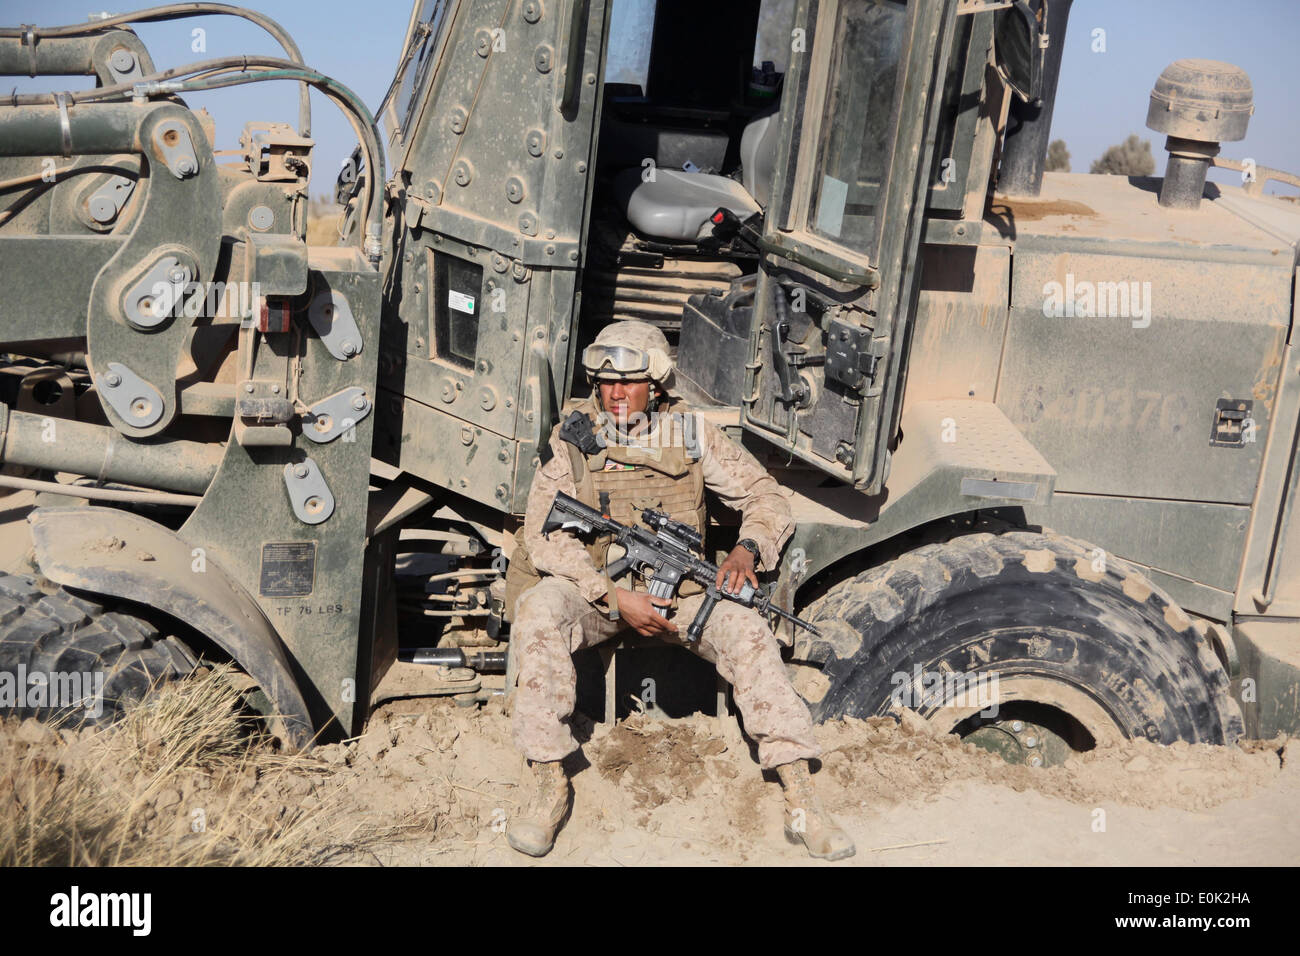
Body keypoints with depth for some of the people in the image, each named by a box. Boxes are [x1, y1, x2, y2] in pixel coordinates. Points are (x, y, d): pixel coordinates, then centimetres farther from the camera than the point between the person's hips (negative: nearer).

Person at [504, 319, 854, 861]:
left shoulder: (691, 434, 2)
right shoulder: (571, 440, -2)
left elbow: (766, 496, 6)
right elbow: (543, 535, -12)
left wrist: (747, 548, -17)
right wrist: (615, 597, -23)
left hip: (675, 591, 1)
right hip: (593, 589, -1)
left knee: (746, 628, -25)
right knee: (538, 612, -33)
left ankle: (801, 802, -22)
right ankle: (549, 784, -24)